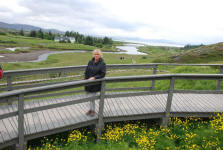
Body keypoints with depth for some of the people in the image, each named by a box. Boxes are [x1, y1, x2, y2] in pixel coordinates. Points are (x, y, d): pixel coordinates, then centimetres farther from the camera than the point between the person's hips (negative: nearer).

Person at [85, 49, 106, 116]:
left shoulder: (102, 63, -7)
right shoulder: (90, 62, 5)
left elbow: (103, 74, -12)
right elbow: (86, 72, 9)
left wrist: (94, 78, -20)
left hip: (96, 84, -4)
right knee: (90, 97, 12)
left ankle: (93, 110, 17)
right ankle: (91, 109, 29)